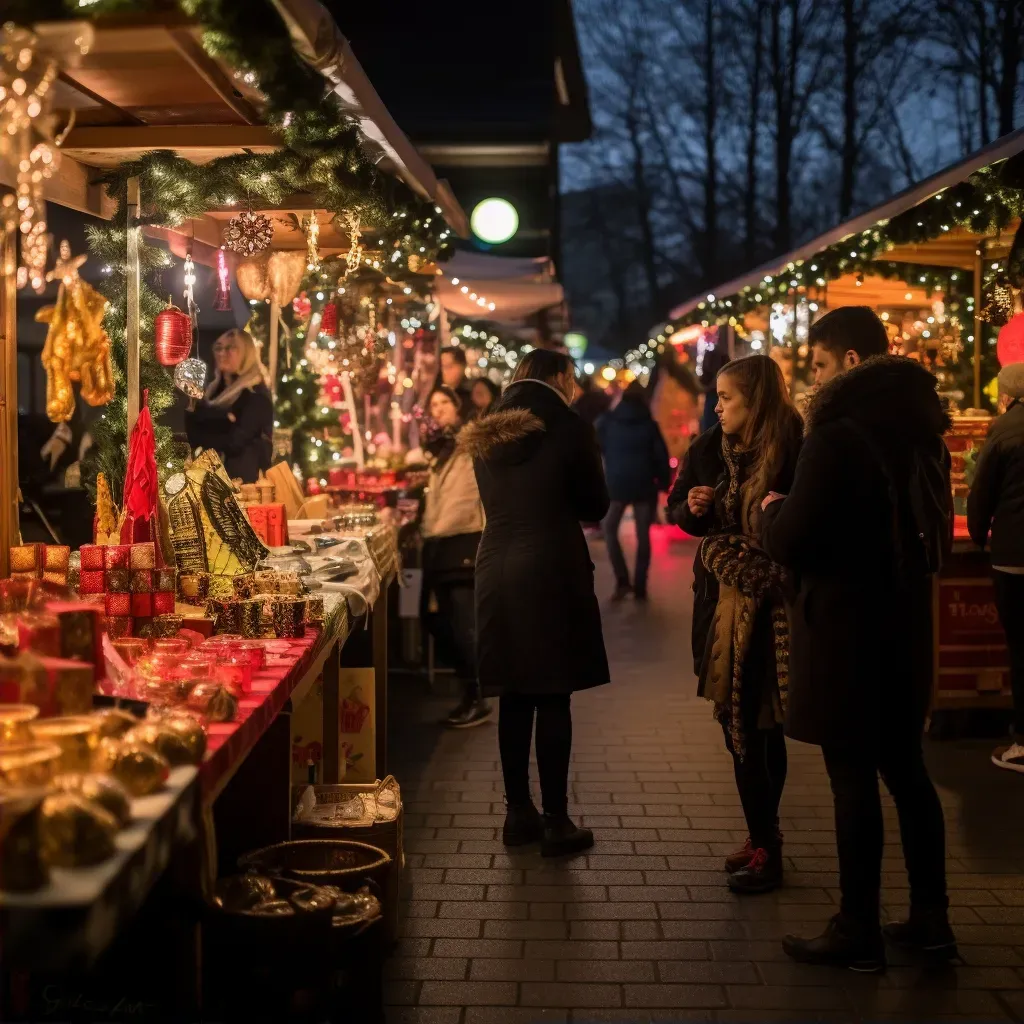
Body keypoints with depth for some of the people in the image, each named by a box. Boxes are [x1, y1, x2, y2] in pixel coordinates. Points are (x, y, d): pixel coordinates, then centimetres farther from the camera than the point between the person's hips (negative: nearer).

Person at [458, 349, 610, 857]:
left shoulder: (485, 434, 10)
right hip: (552, 571, -5)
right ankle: (556, 822, 4)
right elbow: (595, 506, 0)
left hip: (497, 570, 6)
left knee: (513, 698, 12)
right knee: (553, 699, 0)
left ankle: (518, 812, 18)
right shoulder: (569, 429, -7)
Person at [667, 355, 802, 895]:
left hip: (769, 603, -6)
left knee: (755, 722, -2)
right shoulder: (710, 447, 4)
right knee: (742, 721, 13)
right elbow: (676, 507, 13)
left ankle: (766, 847, 10)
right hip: (721, 597, 6)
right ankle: (763, 835, 27)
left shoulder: (794, 453, -15)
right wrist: (691, 508, -6)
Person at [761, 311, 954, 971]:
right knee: (905, 767, 16)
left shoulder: (837, 435, -19)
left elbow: (789, 544, -18)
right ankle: (931, 917, 24)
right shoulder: (919, 428, 7)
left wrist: (774, 510, 1)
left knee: (853, 778, 1)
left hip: (845, 627, -8)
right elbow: (937, 527, 18)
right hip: (905, 620, 8)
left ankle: (859, 934, 10)